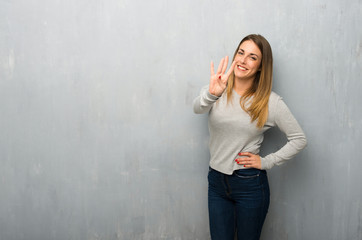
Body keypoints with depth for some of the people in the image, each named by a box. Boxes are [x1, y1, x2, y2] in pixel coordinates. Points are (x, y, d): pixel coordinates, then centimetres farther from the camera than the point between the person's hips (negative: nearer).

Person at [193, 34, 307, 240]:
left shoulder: (271, 102, -7)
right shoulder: (218, 90, -3)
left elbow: (299, 139, -1)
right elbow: (198, 108, -24)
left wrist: (267, 162, -9)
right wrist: (211, 94, -45)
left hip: (250, 184, -2)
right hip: (217, 181, 2)